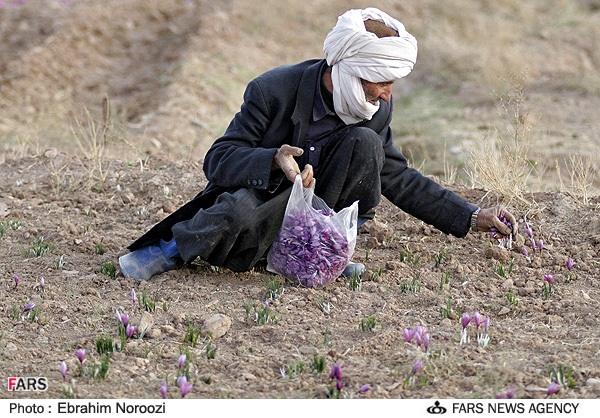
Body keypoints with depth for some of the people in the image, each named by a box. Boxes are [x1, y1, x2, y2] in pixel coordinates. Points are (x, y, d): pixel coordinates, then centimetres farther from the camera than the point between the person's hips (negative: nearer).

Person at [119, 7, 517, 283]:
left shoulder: (376, 111, -3)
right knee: (244, 212, -42)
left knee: (366, 143, -19)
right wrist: (274, 161, -38)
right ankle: (172, 247, -12)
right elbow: (218, 159, -18)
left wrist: (472, 217, 3)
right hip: (259, 199, -5)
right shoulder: (273, 90, -19)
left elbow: (399, 178, 9)